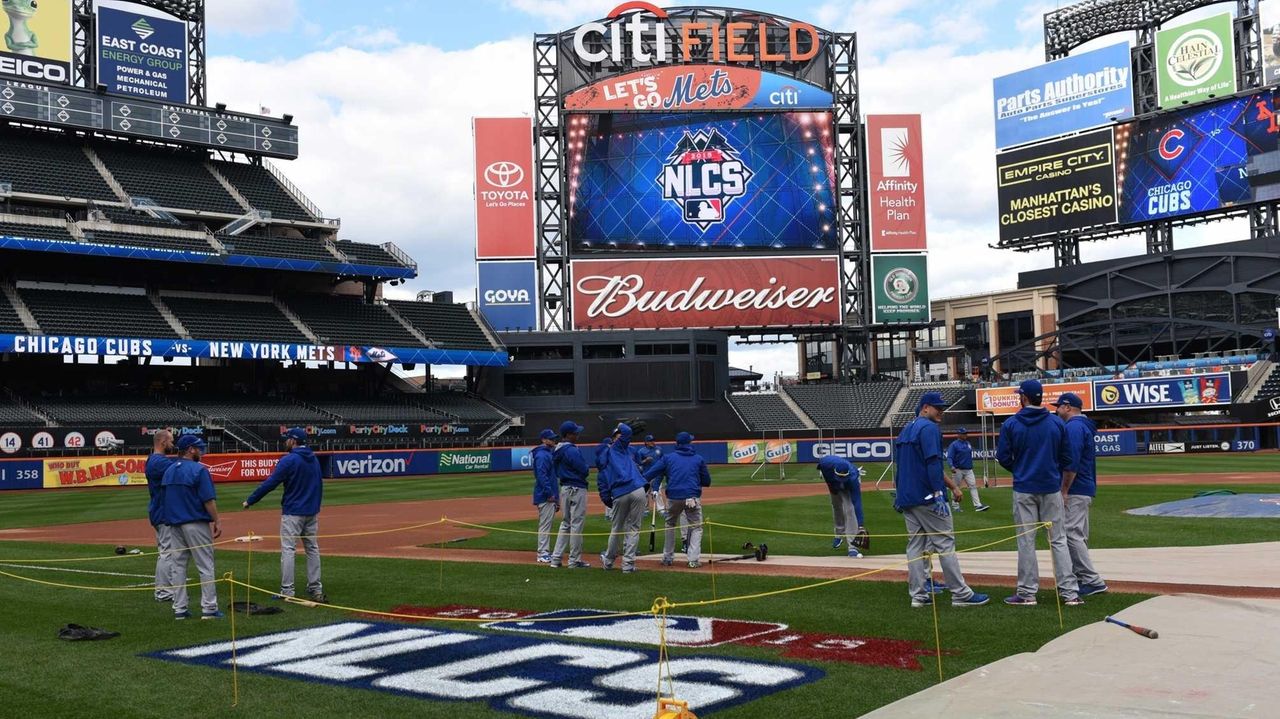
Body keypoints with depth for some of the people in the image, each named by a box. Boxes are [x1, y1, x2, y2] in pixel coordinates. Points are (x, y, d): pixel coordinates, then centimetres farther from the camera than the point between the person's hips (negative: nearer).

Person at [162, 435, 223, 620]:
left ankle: (179, 609, 12)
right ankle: (209, 608, -1)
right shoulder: (198, 470, -12)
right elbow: (208, 499, -16)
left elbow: (165, 499, 14)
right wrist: (217, 521, -10)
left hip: (174, 525, 7)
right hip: (196, 523, -7)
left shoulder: (169, 471, 10)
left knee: (178, 566, 10)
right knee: (205, 566, -1)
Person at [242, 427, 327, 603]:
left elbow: (270, 483, -15)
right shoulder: (314, 459, 11)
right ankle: (315, 589, 13)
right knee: (312, 549, 11)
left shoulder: (288, 460, -13)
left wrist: (249, 501, -8)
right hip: (312, 512, 7)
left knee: (288, 550, -4)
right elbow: (320, 485, 16)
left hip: (292, 512, -7)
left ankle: (287, 591, -6)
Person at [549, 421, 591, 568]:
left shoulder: (557, 450, 10)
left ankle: (556, 558, 14)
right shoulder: (572, 451, -18)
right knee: (576, 524, -2)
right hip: (577, 489, -9)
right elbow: (584, 470, -19)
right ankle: (574, 560, 2)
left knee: (565, 523, 15)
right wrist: (587, 469, 5)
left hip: (564, 488, 9)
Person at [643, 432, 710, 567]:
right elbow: (707, 482, 12)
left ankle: (667, 558, 23)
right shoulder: (699, 459, 8)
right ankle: (693, 559, -1)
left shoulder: (668, 458, 8)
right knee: (696, 527, 11)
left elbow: (648, 475, 0)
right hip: (693, 498, -1)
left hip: (673, 498, 1)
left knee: (670, 525, 22)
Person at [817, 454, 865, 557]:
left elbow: (857, 503, -46)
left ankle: (852, 547, -21)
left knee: (849, 510, -21)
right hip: (832, 483, 4)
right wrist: (829, 483, -12)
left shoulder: (852, 479, -45)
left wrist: (860, 526, -50)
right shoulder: (827, 463, -41)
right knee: (836, 507, 17)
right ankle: (839, 535, 43)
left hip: (848, 486, -3)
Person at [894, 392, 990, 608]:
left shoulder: (905, 431, 20)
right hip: (927, 498, -9)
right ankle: (960, 594, -4)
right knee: (945, 542, -5)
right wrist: (939, 494, -23)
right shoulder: (929, 428, -8)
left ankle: (918, 595, 7)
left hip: (906, 499, 9)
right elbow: (933, 463, -19)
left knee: (915, 545, 8)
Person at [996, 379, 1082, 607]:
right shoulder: (1057, 423, 0)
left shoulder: (1010, 424, -7)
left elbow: (1003, 457, -4)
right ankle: (1069, 592, 3)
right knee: (1058, 539, 6)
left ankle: (1027, 593, 7)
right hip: (1052, 488, 2)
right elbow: (1066, 457, 5)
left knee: (1026, 541, 5)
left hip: (1024, 489, -2)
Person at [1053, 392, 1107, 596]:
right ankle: (1079, 578, 19)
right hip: (1085, 490, 11)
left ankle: (1093, 581, -12)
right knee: (1078, 535, 14)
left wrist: (1064, 491, -20)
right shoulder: (1084, 426, 19)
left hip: (1075, 491, -11)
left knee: (1071, 534, -12)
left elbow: (1072, 462, -22)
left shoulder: (1073, 427, -14)